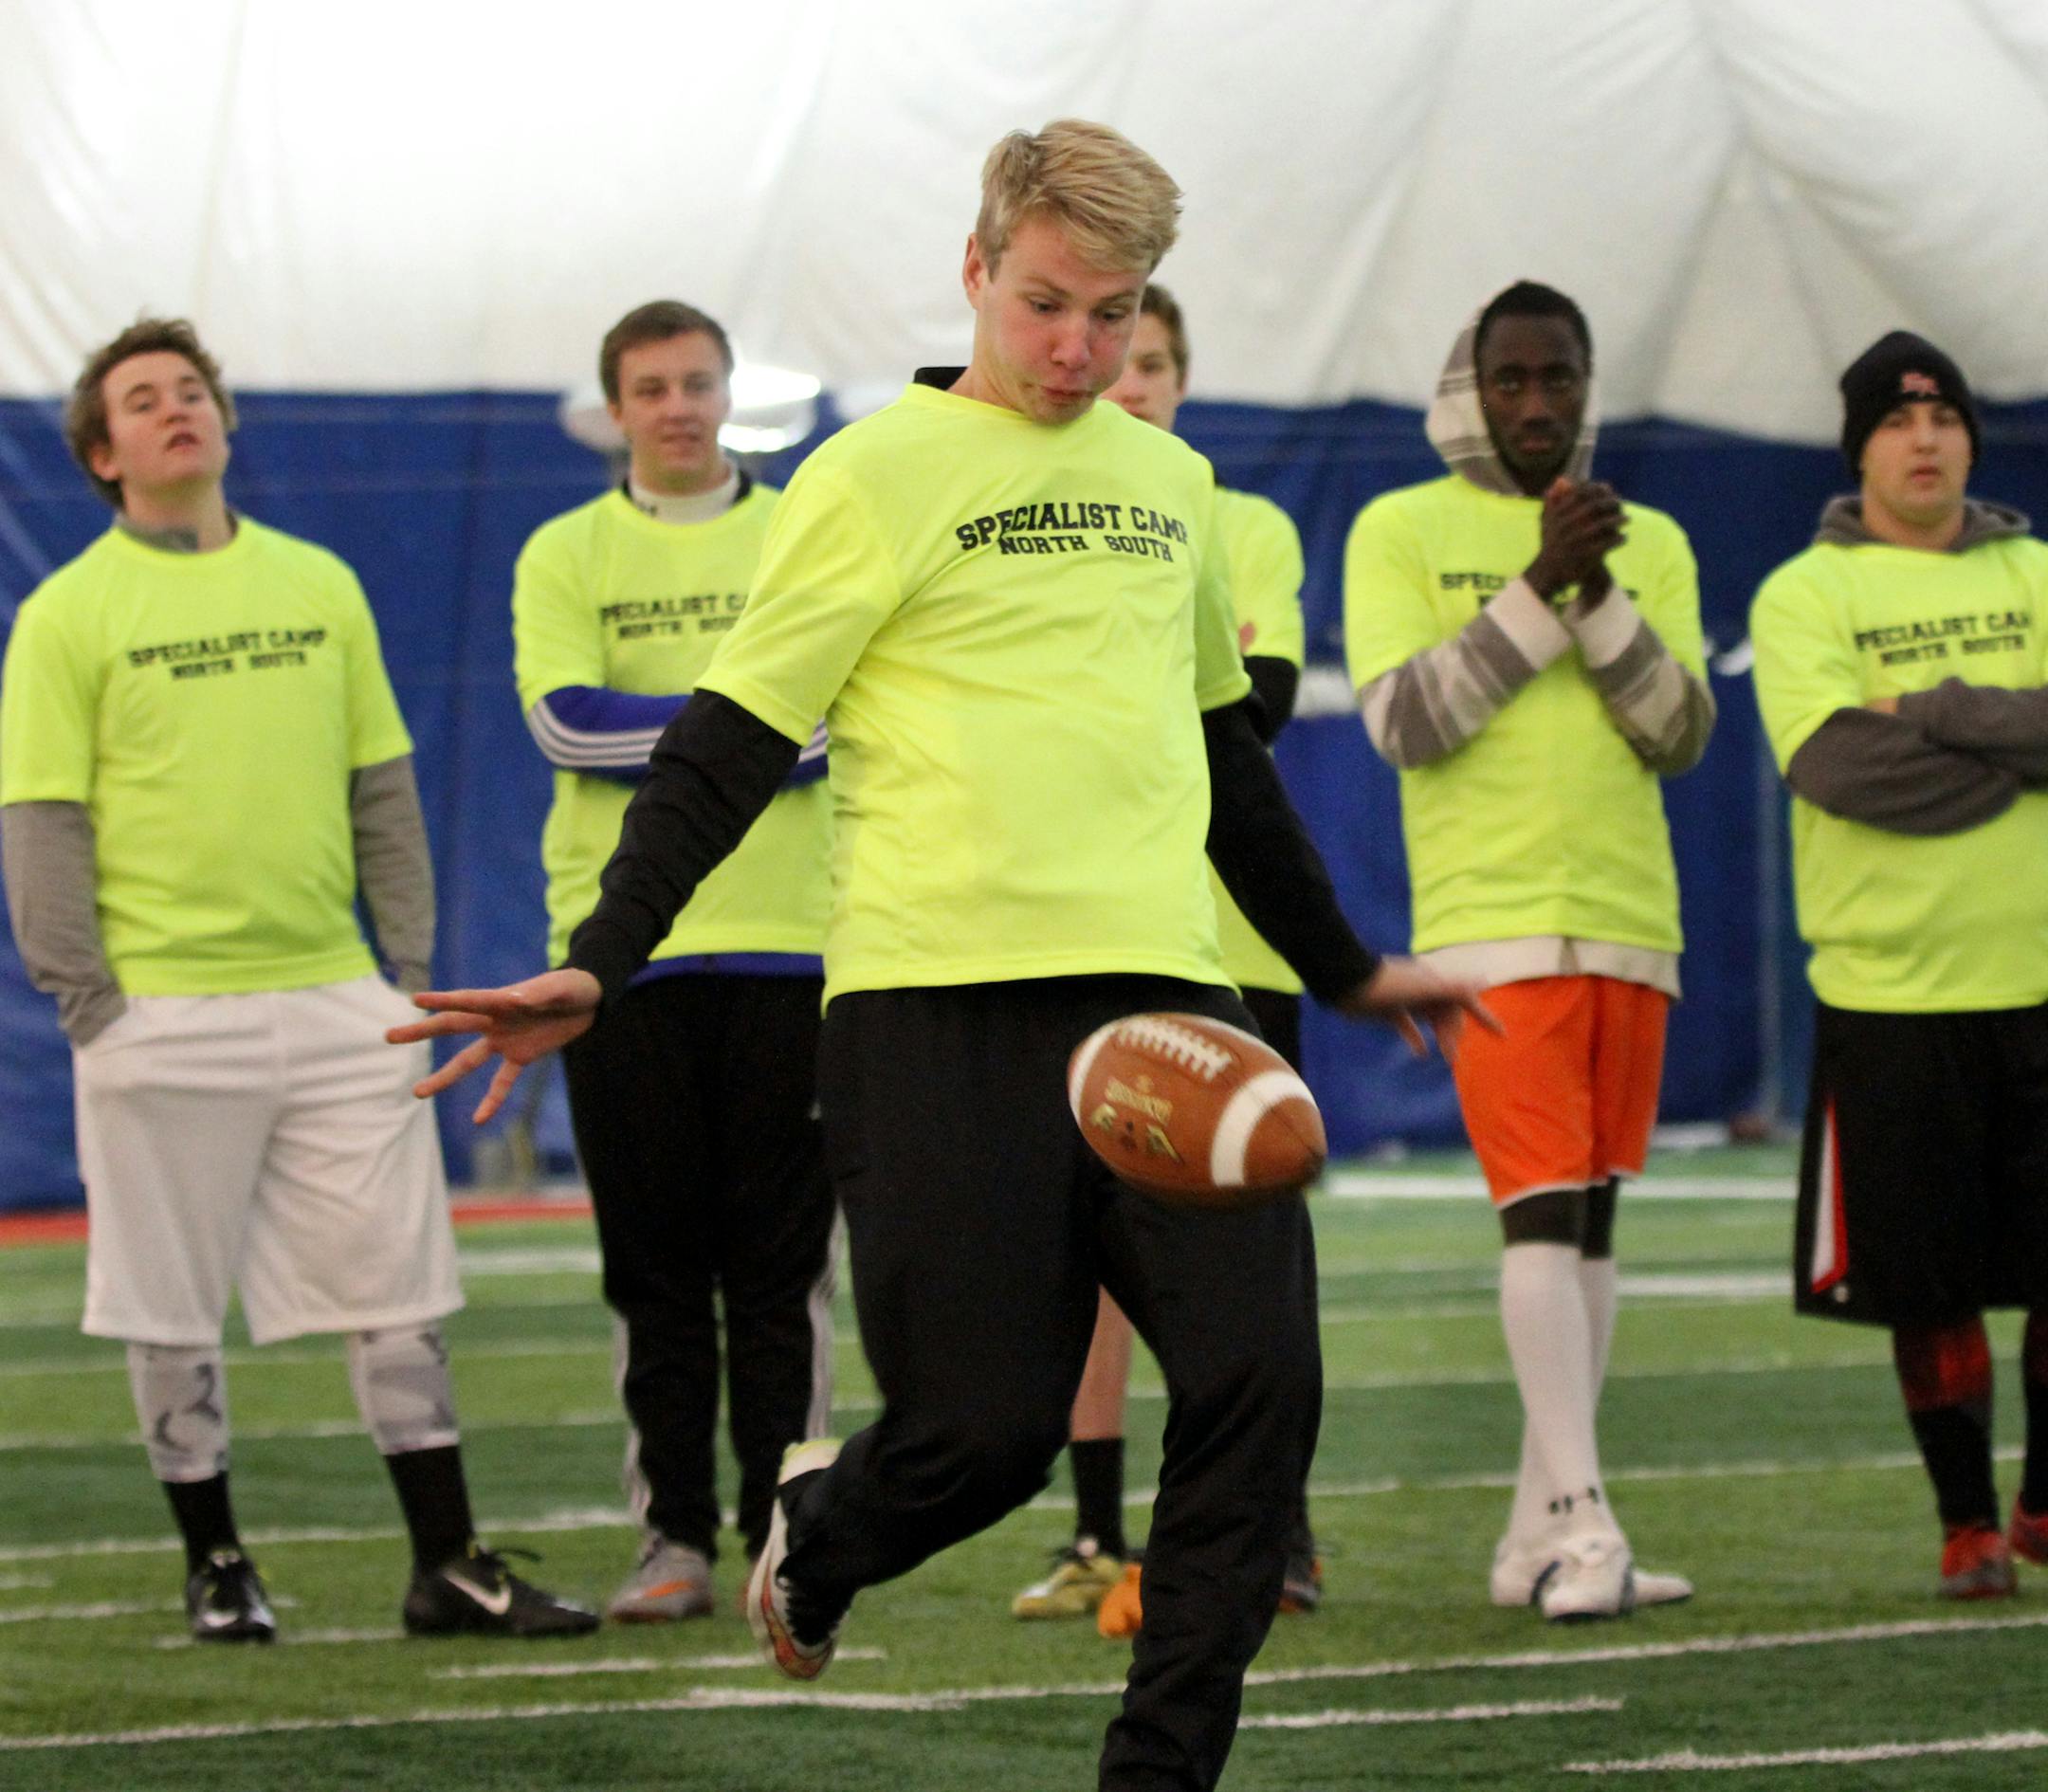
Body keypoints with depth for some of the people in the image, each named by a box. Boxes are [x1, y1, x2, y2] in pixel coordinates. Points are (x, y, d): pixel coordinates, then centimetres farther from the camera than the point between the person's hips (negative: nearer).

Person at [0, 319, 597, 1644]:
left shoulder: (319, 585, 13)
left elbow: (382, 789, 16)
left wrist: (411, 961, 9)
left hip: (335, 1002, 4)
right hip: (165, 1015, -4)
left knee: (402, 1286, 2)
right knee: (175, 1310, 2)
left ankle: (450, 1562, 6)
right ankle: (216, 1566, 14)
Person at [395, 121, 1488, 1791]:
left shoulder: (1171, 482, 17)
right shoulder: (876, 478, -1)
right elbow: (732, 743, -2)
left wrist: (1346, 967, 36)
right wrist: (596, 968, -12)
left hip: (1163, 996, 5)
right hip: (940, 1009, -5)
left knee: (1259, 1380, -9)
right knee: (986, 1426, -8)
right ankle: (815, 1532, 27)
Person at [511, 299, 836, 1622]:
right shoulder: (567, 556, 9)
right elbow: (564, 720, -6)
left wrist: (658, 733, -11)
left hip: (786, 941, 0)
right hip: (621, 950, 0)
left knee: (782, 1267, -3)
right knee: (654, 1267, 2)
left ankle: (785, 1538, 1)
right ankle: (676, 1538, 7)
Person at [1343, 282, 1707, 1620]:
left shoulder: (1650, 546, 13)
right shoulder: (1403, 534, 3)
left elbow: (1682, 736, 2)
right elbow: (1404, 722, -9)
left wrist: (1598, 595, -11)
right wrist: (1537, 586, -15)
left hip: (1631, 918, 5)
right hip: (1491, 922, -5)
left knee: (1592, 1213, 5)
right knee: (1544, 1206, -15)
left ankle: (1540, 1536, 10)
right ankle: (1580, 1522, -19)